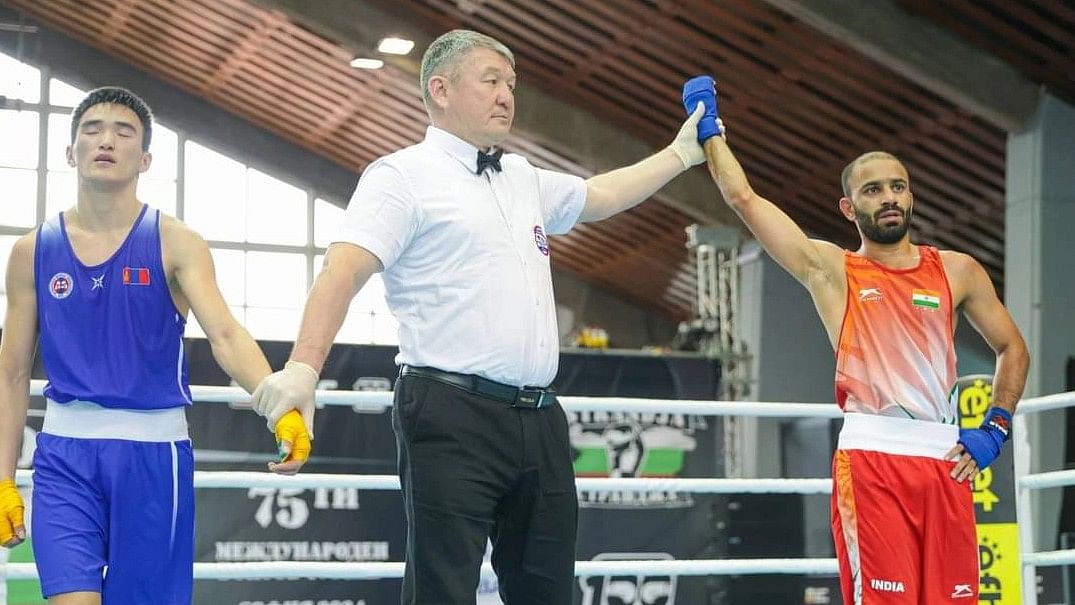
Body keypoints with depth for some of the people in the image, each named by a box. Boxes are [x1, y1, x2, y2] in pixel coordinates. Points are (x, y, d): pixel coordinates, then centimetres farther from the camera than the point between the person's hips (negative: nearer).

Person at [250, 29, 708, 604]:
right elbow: (345, 270, -14)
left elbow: (601, 195, 41)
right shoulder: (405, 176, -1)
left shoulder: (525, 179, 21)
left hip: (539, 420, 8)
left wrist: (680, 154, 41)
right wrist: (303, 366, -29)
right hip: (453, 417, -7)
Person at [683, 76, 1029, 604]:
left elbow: (1012, 348, 23)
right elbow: (743, 197, 4)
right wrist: (709, 126, 11)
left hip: (946, 460, 3)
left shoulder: (956, 271, 15)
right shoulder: (831, 270, 9)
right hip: (870, 457, -3)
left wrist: (995, 430, 11)